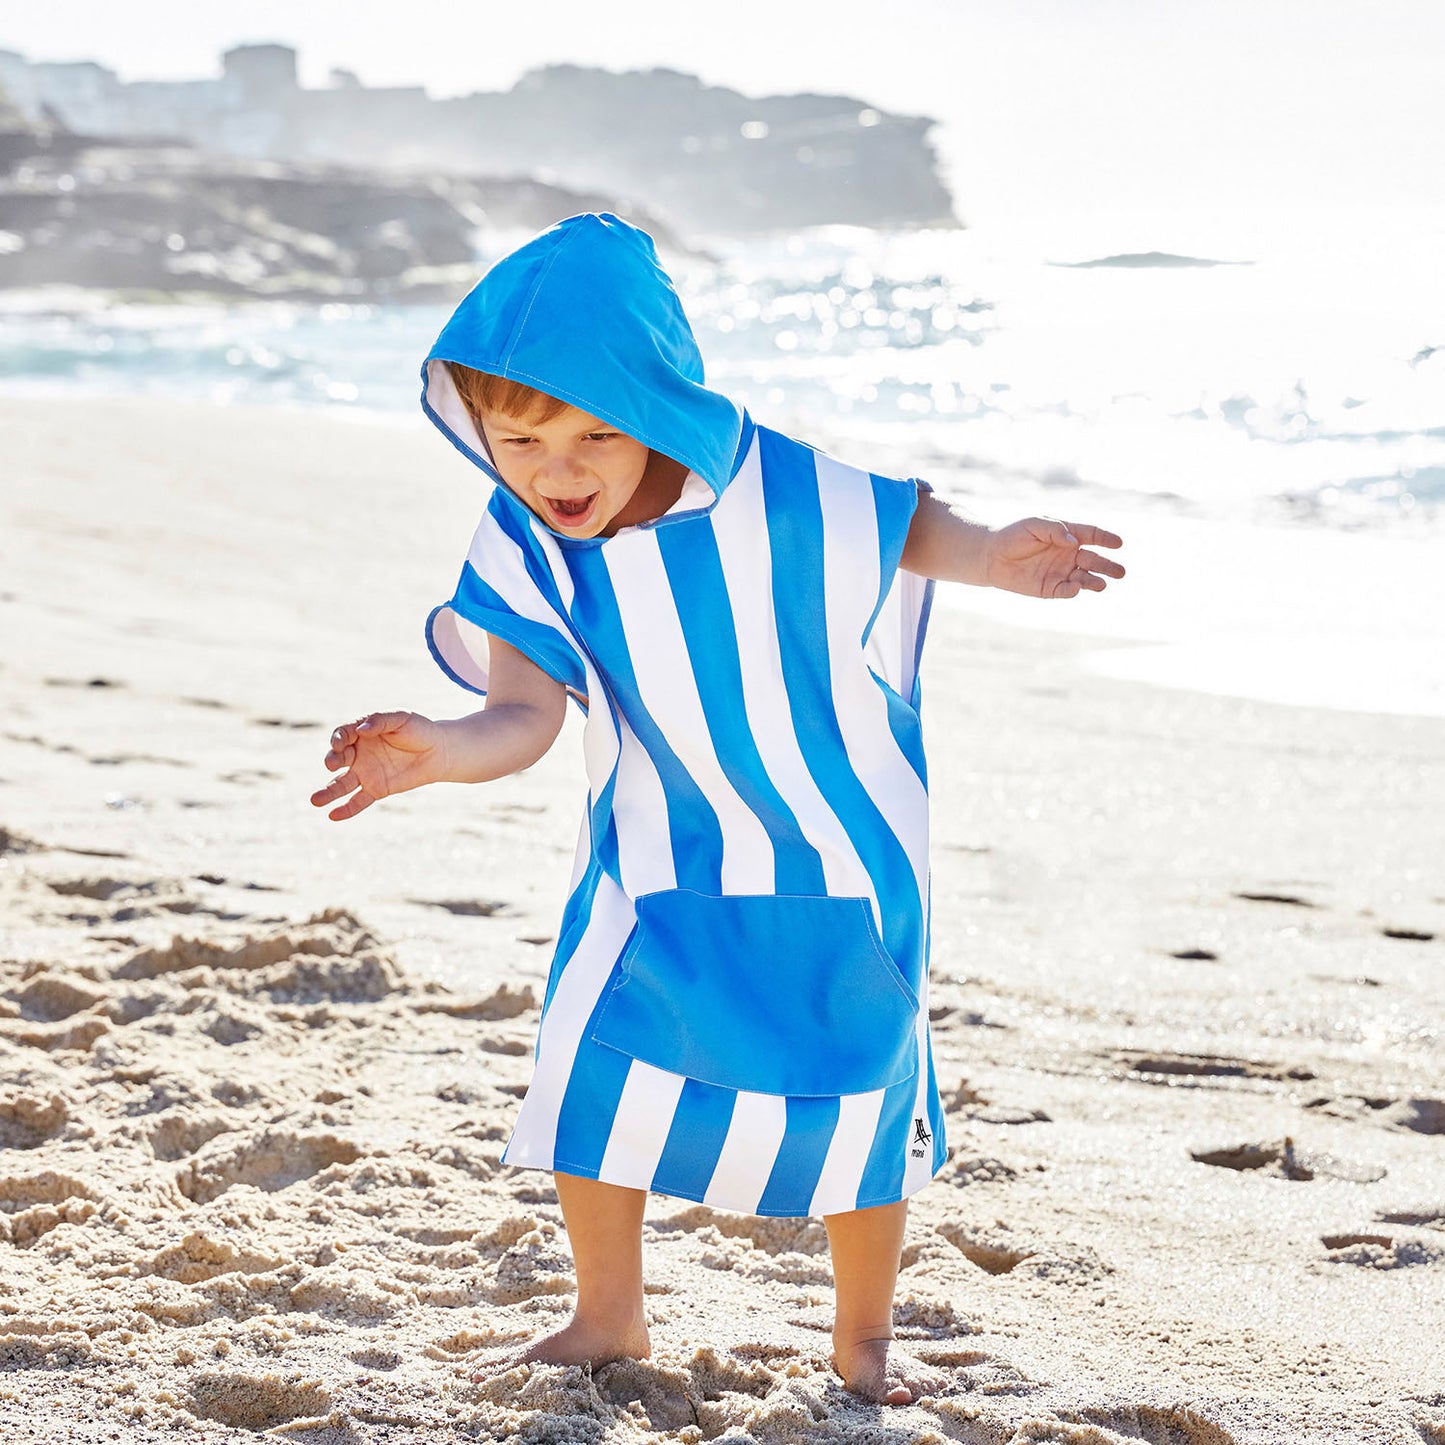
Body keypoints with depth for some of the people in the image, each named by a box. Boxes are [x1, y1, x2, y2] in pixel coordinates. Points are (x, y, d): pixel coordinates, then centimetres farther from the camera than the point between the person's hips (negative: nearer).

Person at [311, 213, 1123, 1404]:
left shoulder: (770, 491, -22)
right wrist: (444, 750, -47)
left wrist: (993, 556, -26)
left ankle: (866, 1335, 30)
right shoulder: (526, 551, -15)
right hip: (660, 868, 2)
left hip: (841, 862, -2)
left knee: (863, 1100, 6)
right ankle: (608, 1316, 21)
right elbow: (526, 712, -25)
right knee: (592, 1072, -4)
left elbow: (904, 527, -5)